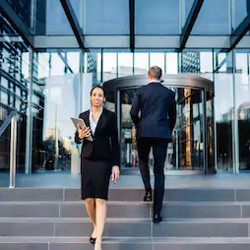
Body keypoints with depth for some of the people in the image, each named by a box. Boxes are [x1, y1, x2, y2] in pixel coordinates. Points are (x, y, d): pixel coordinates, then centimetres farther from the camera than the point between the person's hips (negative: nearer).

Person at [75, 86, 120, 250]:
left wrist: (116, 164, -5)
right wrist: (80, 136, -10)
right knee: (88, 198, 2)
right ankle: (96, 227, 28)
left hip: (103, 159, -3)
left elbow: (114, 141, 0)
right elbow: (77, 140, 14)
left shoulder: (110, 116, 1)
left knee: (100, 198, -9)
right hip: (87, 159, 3)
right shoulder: (83, 116, 9)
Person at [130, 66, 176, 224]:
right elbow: (173, 116, 9)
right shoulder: (169, 93, 5)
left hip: (144, 133, 0)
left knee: (143, 161, 27)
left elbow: (133, 113, -3)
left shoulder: (141, 92, 2)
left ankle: (148, 190, 5)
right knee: (159, 172, 2)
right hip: (162, 134, 0)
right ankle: (157, 213, 2)